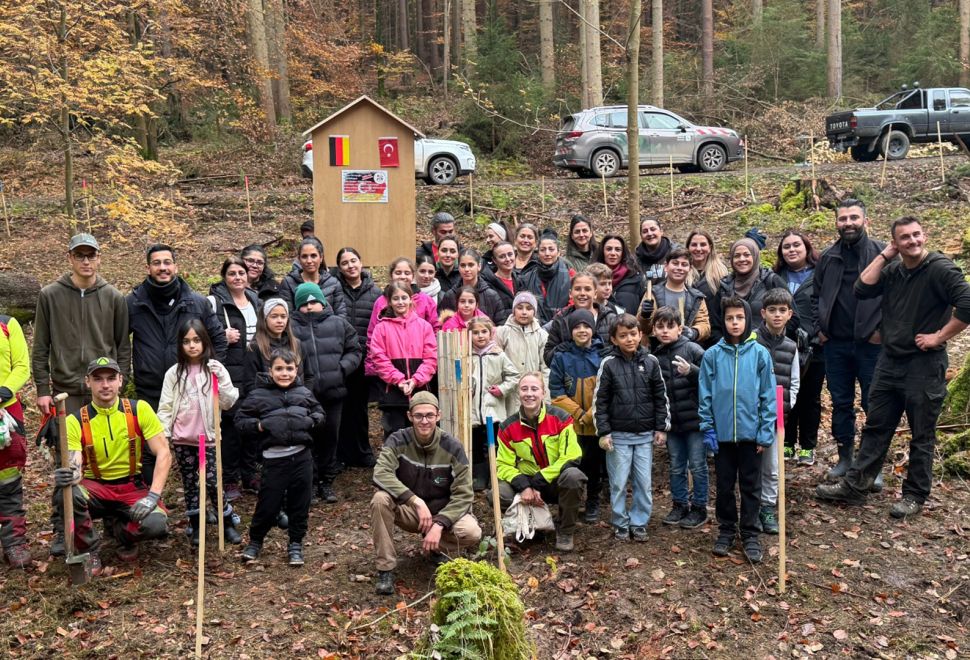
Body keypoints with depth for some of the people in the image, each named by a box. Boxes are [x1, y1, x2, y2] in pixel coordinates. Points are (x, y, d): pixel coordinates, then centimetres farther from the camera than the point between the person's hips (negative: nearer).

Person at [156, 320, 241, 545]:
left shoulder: (215, 369, 0)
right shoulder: (174, 372, 3)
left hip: (208, 438, -2)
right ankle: (195, 526, 20)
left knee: (212, 482, -4)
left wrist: (222, 378, -17)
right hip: (182, 440, 2)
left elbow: (229, 403, -6)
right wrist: (162, 436, -3)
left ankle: (228, 523, 11)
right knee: (189, 483, 10)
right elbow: (165, 407, 4)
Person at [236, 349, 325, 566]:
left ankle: (296, 544, 26)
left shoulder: (304, 393, 7)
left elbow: (319, 412, 20)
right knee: (268, 504, 4)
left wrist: (312, 421, -1)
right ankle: (255, 541, 28)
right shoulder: (258, 395, -1)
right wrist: (258, 426, -12)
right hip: (274, 459, -3)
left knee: (300, 504, 10)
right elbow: (240, 419, 4)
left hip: (302, 456, 3)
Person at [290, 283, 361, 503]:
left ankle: (326, 482, 24)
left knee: (330, 437, 11)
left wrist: (342, 368, -4)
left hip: (333, 392, 2)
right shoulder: (292, 328, 1)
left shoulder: (339, 324, 7)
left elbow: (354, 350, 11)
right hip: (304, 394, -2)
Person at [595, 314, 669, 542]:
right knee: (619, 483, 5)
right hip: (618, 435, -2)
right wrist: (604, 432, -7)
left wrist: (661, 428, 4)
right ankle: (621, 523, 20)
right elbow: (600, 400, -3)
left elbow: (661, 397, 6)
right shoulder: (608, 364, -5)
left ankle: (639, 522, 21)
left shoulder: (650, 362, 1)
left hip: (645, 435, 2)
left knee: (644, 482, 6)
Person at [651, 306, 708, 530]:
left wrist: (691, 371, -28)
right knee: (676, 467, 15)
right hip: (672, 421, 4)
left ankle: (699, 507, 19)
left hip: (695, 419, -4)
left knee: (697, 466, 6)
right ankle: (679, 504, 29)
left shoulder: (692, 349, -8)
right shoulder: (655, 357, 4)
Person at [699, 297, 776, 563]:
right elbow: (705, 395, 0)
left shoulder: (760, 353, -4)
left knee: (751, 487, 10)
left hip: (751, 433, 0)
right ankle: (726, 530, 28)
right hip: (722, 433, 1)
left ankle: (750, 534, 23)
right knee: (724, 486, 12)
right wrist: (708, 429, -4)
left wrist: (766, 432, -6)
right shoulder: (712, 355, -3)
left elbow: (768, 395, -2)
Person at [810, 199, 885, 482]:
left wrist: (883, 329, -10)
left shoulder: (881, 252, -5)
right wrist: (819, 328, 6)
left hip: (870, 343, -4)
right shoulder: (828, 257, 7)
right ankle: (845, 457, 23)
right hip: (836, 344, 4)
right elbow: (817, 296, 15)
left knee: (874, 405, 4)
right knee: (841, 403, 12)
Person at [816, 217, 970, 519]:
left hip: (925, 365, -6)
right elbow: (862, 290, -4)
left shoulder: (940, 268, -13)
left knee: (922, 435, 8)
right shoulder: (892, 271, 7)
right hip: (889, 361, 6)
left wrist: (939, 337, -17)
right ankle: (854, 486, 18)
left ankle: (915, 495, 21)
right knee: (875, 428, 12)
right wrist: (884, 255, -4)